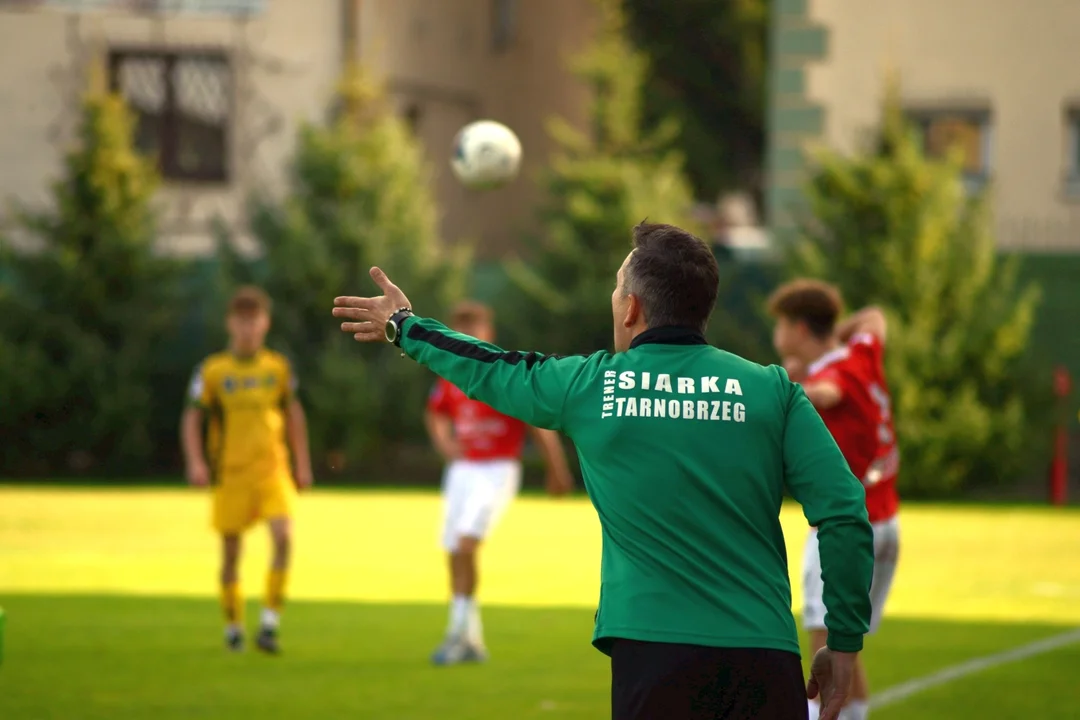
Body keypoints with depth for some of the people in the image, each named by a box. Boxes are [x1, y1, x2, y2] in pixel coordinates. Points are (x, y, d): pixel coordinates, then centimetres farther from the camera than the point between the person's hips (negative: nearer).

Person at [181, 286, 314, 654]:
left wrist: (303, 464, 17)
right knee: (231, 552, 4)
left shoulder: (277, 367, 6)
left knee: (283, 537, -19)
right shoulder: (212, 371, -1)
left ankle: (269, 624, -13)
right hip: (231, 472, -1)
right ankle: (233, 627, 22)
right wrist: (195, 463, -11)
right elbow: (191, 419, 2)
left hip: (273, 471, 1)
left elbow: (294, 414, 17)